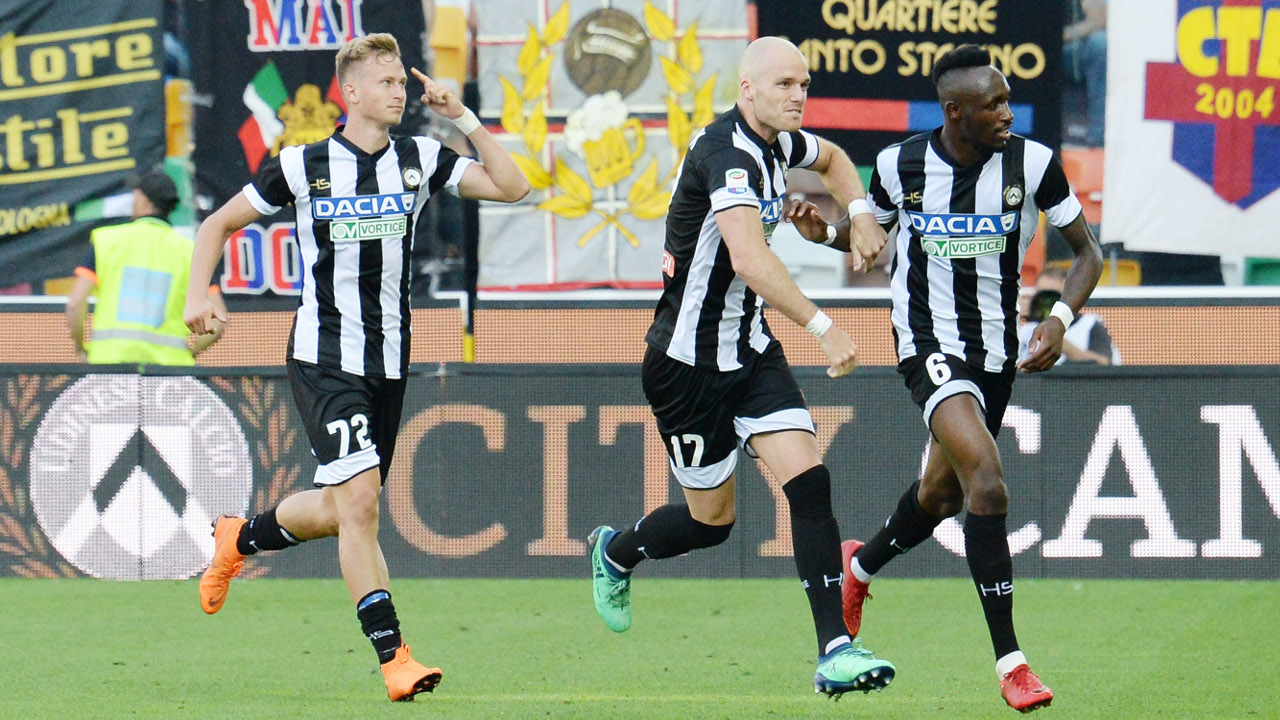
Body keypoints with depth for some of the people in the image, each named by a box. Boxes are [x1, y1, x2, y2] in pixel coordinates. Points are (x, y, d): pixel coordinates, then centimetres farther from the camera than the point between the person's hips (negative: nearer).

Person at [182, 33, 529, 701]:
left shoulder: (419, 159, 3)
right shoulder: (303, 165, -4)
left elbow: (510, 187, -5)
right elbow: (219, 223, 7)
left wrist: (463, 118, -10)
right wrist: (198, 294, -8)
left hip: (389, 360, 5)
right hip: (324, 360, -5)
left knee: (341, 509, 14)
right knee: (360, 501, -18)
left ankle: (239, 538, 44)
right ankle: (394, 658, -17)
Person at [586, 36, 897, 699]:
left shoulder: (777, 143, 4)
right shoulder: (726, 153, -24)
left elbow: (833, 159, 31)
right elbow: (750, 259, -39)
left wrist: (859, 214, 12)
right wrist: (821, 327, -41)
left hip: (749, 351, 7)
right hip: (688, 362, -7)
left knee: (808, 480, -12)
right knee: (712, 519, 6)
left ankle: (835, 650, -15)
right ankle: (617, 551, 39)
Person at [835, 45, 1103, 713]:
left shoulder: (1032, 163, -9)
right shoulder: (899, 165, -9)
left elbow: (1087, 251, 1)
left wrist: (1060, 319, -16)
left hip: (998, 351, 4)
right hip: (931, 347, -4)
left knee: (942, 493, 20)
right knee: (987, 482, -24)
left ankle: (860, 565, 55)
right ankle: (1010, 662, -19)